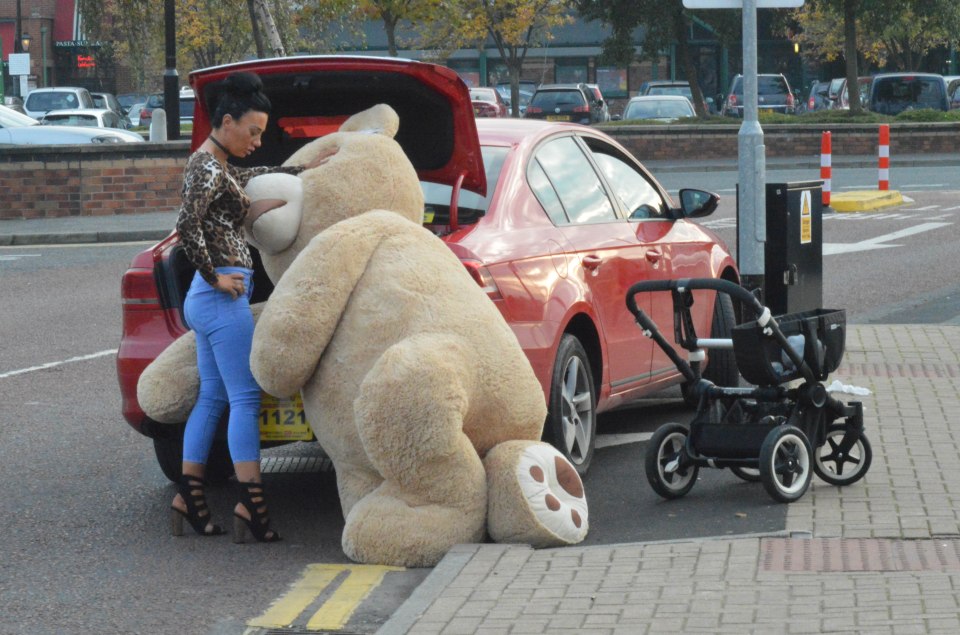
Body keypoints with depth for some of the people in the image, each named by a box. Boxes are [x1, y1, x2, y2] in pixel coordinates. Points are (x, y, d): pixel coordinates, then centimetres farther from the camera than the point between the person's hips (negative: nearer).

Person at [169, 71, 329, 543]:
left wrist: (301, 172, 35)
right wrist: (214, 277, -19)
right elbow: (187, 225, -27)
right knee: (245, 397, -9)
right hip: (223, 296, -10)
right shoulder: (210, 168, -15)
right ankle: (251, 501, -11)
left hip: (206, 300, 10)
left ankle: (188, 496, 14)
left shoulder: (210, 163, 15)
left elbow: (247, 180, 35)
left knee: (211, 397, 12)